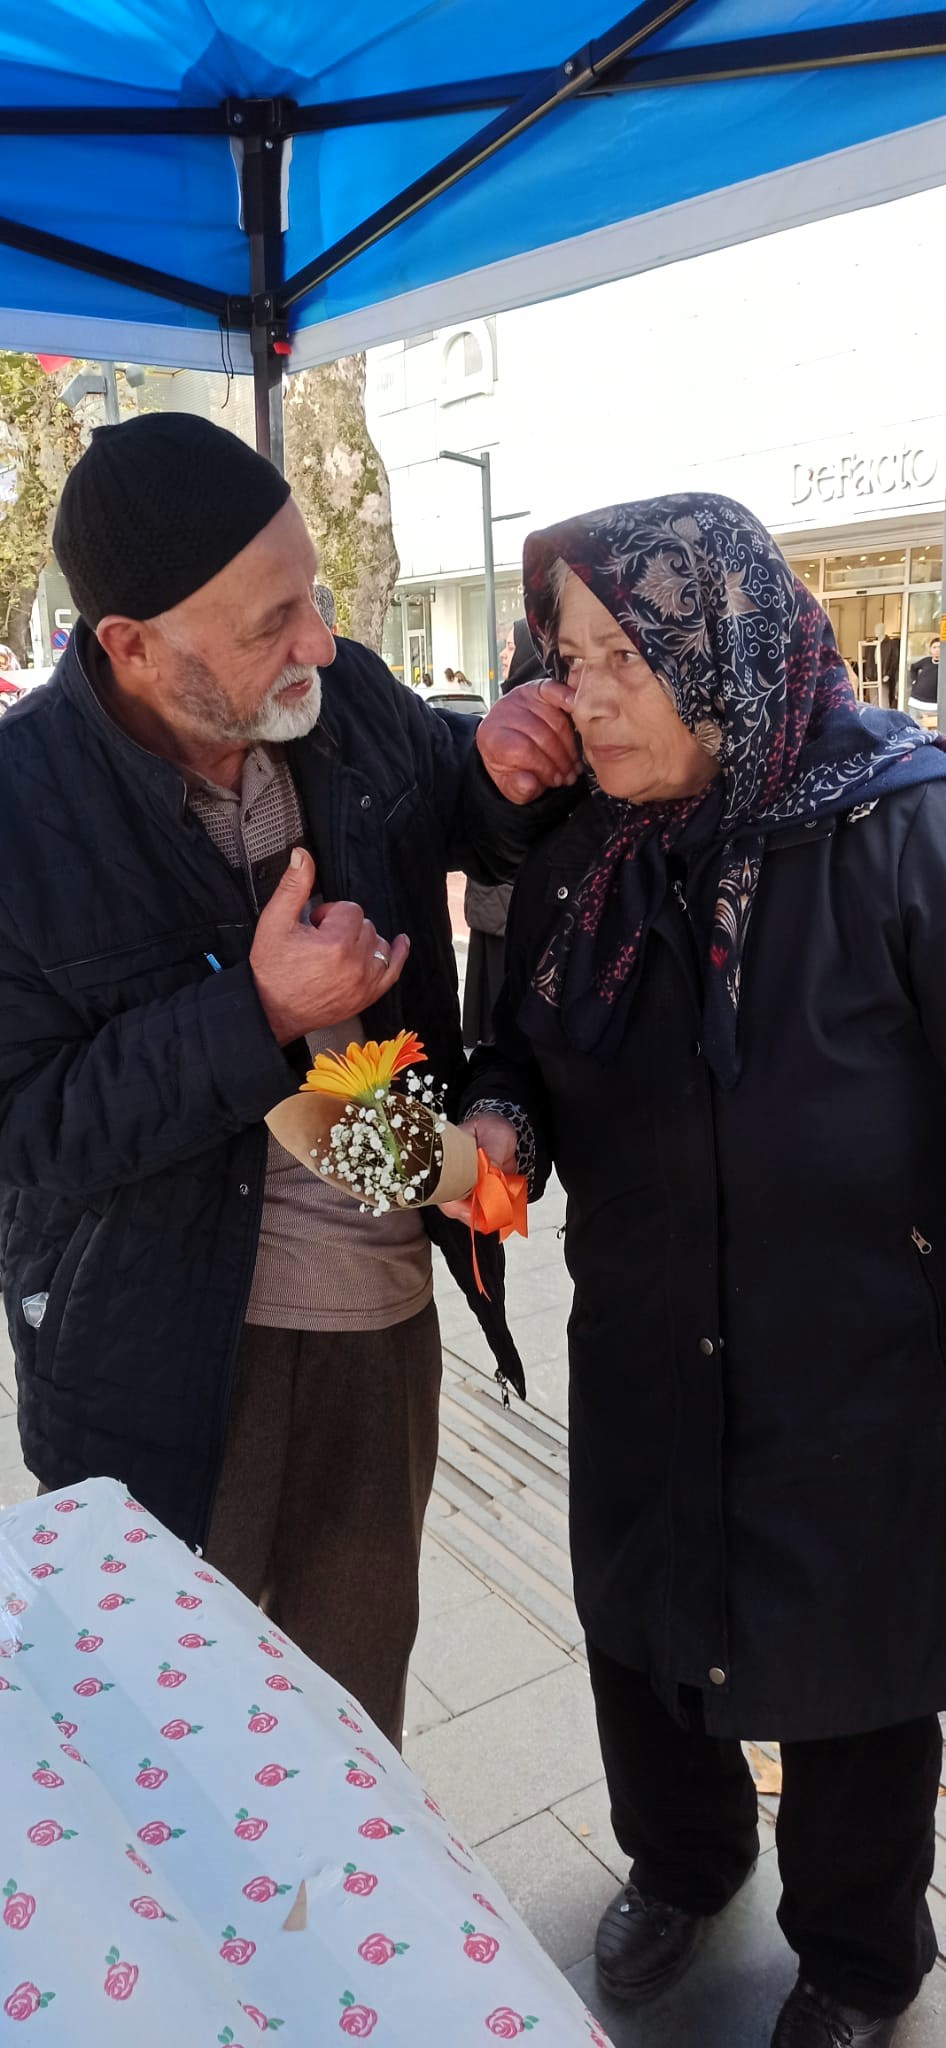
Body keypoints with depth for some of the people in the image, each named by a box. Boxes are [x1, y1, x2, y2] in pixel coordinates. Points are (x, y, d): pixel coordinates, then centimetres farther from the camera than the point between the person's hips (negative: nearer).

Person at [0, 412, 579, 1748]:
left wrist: (498, 773, -10)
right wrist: (259, 1016, -30)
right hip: (172, 1352, -4)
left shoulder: (350, 699, -7)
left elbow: (456, 825, 14)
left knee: (360, 1667, 26)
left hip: (386, 1300, 5)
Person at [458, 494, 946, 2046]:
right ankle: (681, 1859, 58)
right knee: (640, 1630, 23)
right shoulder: (579, 852, -2)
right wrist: (497, 1120, -12)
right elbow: (525, 1041, 10)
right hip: (645, 1355, 5)